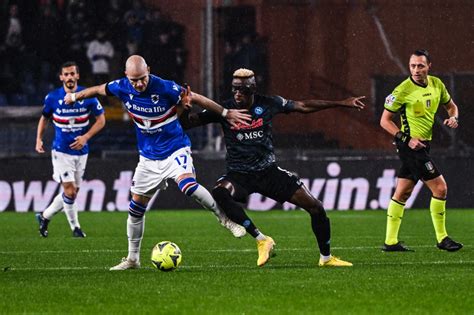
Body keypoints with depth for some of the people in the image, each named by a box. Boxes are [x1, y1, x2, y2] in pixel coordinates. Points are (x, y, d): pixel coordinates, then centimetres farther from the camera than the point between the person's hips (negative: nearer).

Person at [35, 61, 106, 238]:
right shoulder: (52, 98, -6)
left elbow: (101, 120, 1)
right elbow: (44, 118, 11)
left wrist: (86, 137, -13)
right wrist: (39, 139, -1)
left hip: (81, 151, 3)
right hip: (61, 152, -3)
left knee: (72, 193, 9)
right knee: (70, 191, -12)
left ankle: (44, 217, 29)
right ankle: (75, 227, 6)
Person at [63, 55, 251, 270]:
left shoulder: (165, 88, -21)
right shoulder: (122, 88, -9)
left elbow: (195, 98, -10)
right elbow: (98, 90, 12)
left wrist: (226, 113, -5)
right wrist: (74, 96, 27)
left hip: (175, 150, -5)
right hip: (148, 158, 5)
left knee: (187, 184, -33)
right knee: (136, 208, 5)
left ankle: (225, 218, -13)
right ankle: (132, 259, 18)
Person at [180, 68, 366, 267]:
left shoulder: (268, 104, -3)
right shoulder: (224, 109, -6)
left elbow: (304, 106, 8)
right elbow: (187, 122, -4)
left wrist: (342, 104, 9)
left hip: (268, 171, 2)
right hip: (239, 174, -2)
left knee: (315, 207, -4)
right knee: (219, 193, -37)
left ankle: (326, 257, 20)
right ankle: (261, 240, -27)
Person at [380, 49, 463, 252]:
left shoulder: (436, 84, 5)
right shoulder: (403, 90, -14)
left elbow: (450, 106, 21)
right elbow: (385, 121, -9)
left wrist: (453, 117, -2)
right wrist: (407, 139, -18)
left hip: (423, 144, 7)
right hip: (411, 145, -7)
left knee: (402, 193, 10)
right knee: (440, 188, -8)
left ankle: (390, 241, 14)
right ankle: (442, 239, 1)